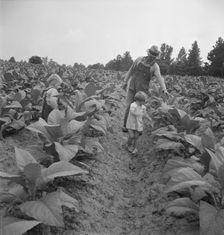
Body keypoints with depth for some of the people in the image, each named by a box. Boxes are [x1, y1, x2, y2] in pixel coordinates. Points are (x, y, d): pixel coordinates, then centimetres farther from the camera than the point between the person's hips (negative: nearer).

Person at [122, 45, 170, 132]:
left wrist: (164, 90, -38)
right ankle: (125, 125, 10)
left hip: (142, 90, -1)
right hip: (132, 87, 1)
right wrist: (125, 82, 10)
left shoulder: (155, 66, -6)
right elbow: (131, 70, 10)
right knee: (129, 107, -6)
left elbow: (159, 78, -22)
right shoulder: (139, 59, 1)